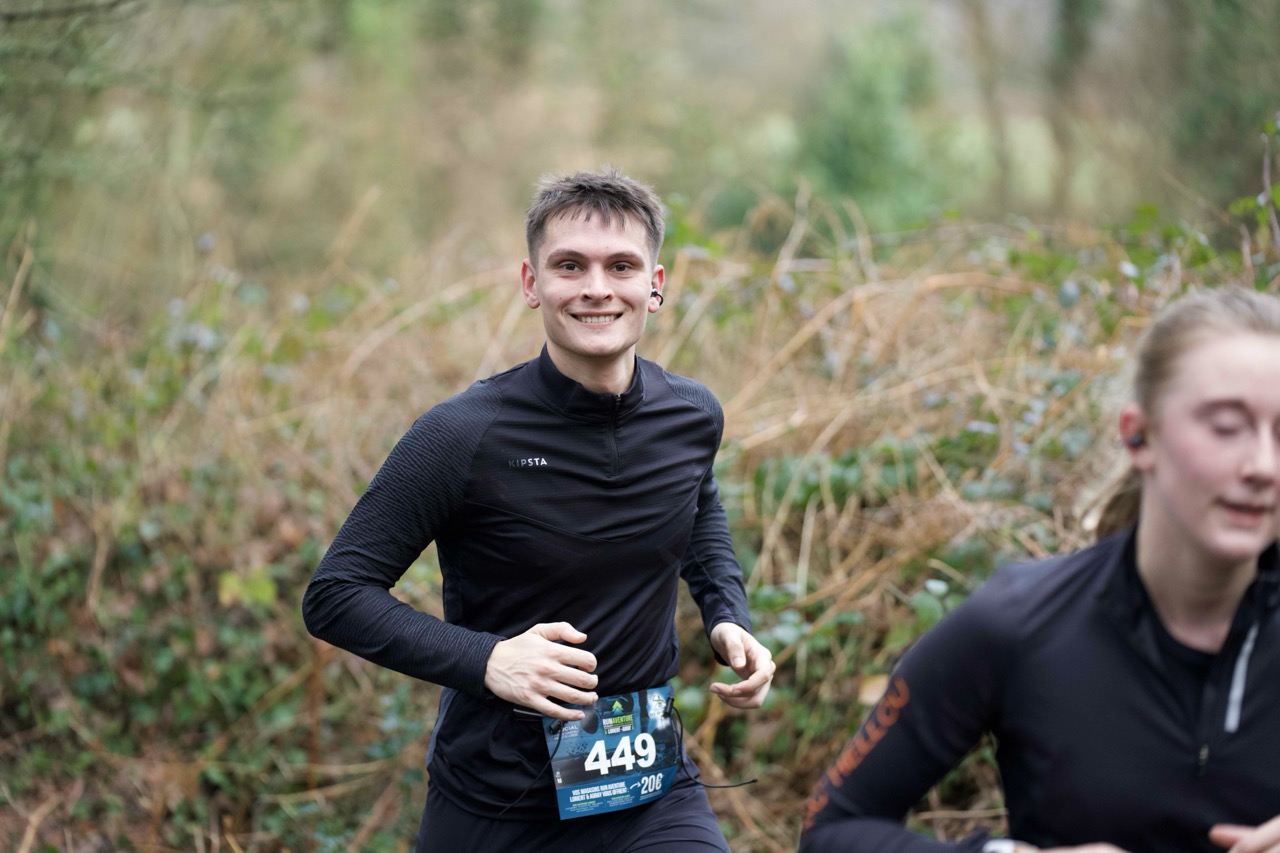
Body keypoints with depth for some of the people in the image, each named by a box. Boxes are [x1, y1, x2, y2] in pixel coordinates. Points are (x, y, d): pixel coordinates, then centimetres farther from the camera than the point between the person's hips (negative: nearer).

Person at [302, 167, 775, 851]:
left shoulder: (693, 418, -2)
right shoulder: (461, 435, -18)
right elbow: (335, 595, -14)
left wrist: (727, 617, 4)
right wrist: (485, 659, -26)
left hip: (652, 790, 3)